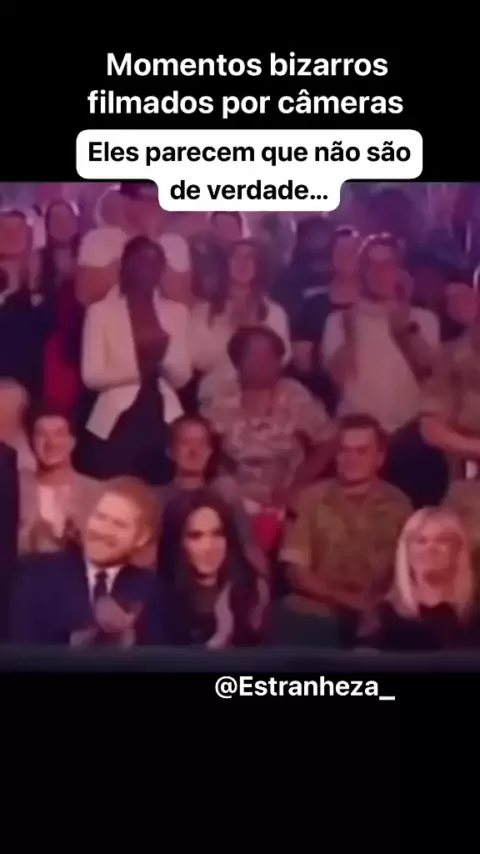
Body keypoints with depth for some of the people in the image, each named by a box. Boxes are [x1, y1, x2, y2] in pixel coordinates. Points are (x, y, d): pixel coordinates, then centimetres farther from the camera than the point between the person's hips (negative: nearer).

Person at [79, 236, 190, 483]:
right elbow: (91, 375, -6)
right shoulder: (100, 311, 1)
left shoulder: (177, 311, 11)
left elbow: (182, 377, 5)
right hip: (116, 422, -3)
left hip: (165, 421, 3)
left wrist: (165, 351, -13)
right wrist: (137, 370, -12)